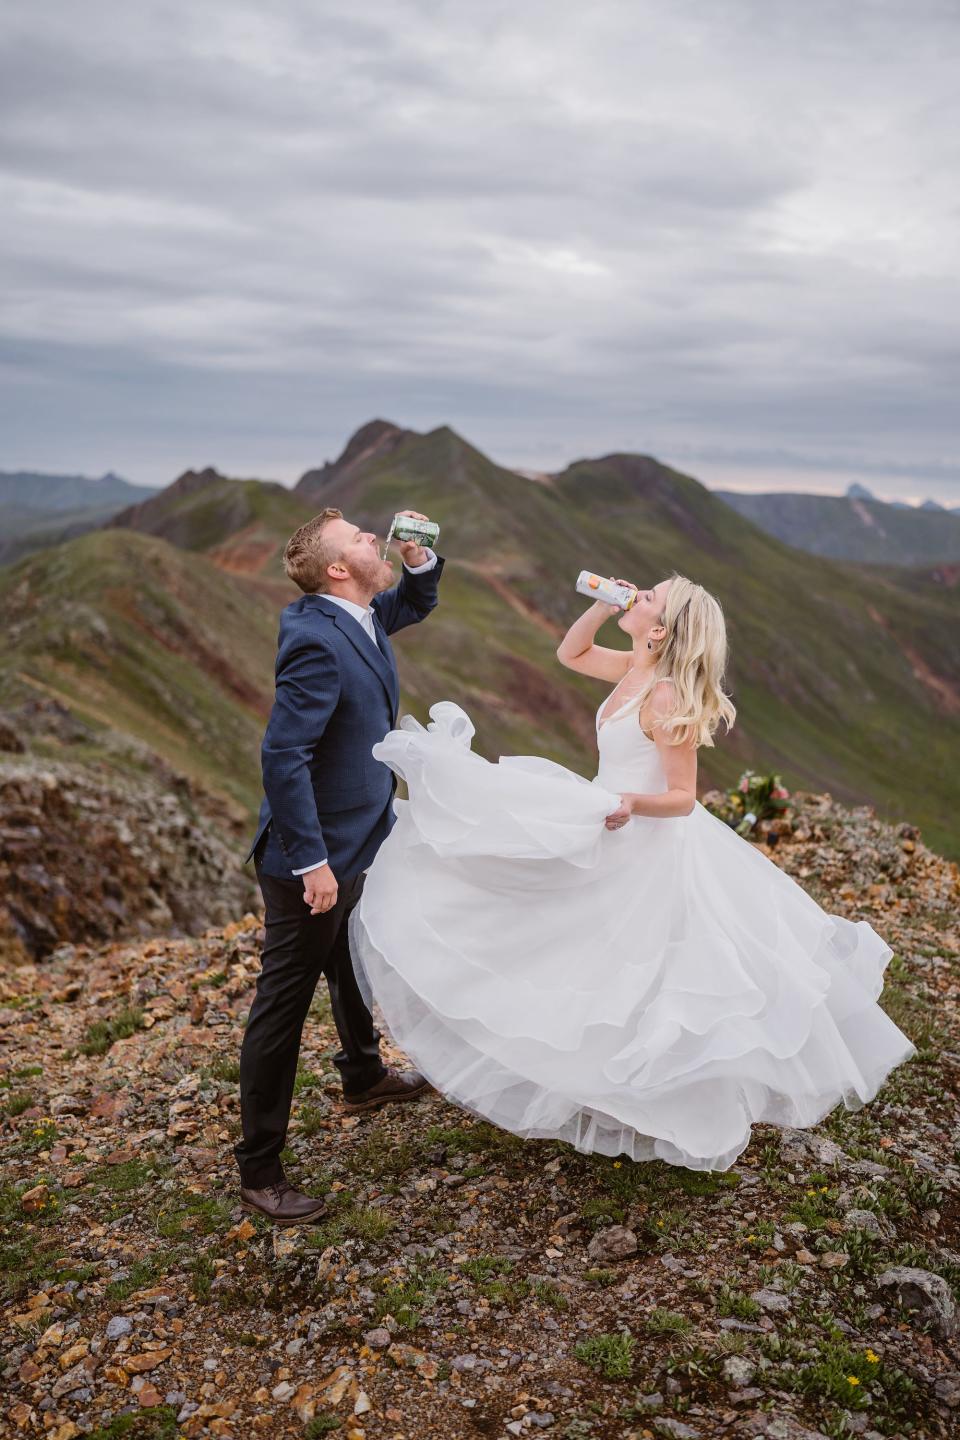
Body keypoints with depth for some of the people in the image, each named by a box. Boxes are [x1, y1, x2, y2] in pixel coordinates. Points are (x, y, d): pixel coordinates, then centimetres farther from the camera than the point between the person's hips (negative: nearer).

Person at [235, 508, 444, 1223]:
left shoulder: (362, 616, 1)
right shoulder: (317, 641, -27)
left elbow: (415, 603, 23)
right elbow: (283, 755, -30)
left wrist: (419, 557, 1)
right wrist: (311, 861, -29)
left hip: (357, 843, 10)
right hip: (312, 857, -10)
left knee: (356, 969, 29)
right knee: (284, 1004, 2)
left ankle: (364, 1076, 54)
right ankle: (260, 1169, 15)